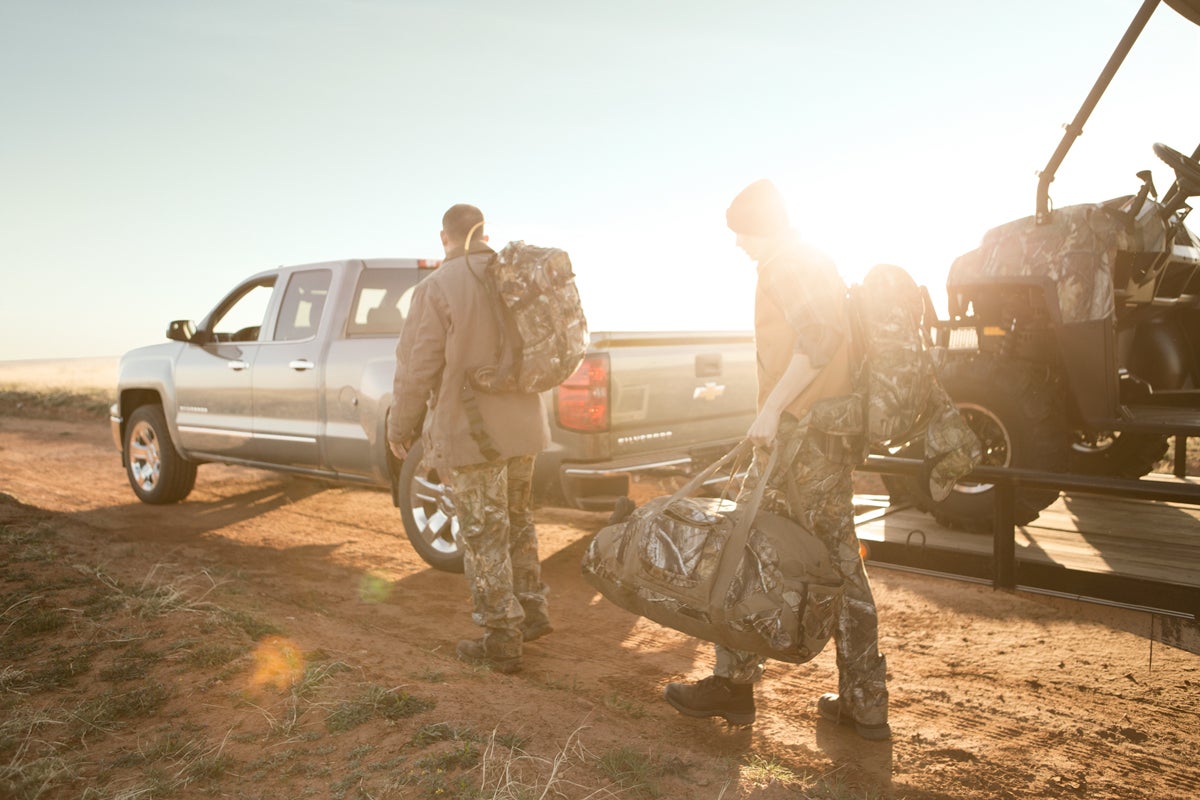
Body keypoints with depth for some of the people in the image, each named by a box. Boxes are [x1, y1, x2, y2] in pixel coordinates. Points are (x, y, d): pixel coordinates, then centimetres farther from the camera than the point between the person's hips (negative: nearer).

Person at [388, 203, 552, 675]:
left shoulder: (437, 288, -15)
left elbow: (417, 368, -14)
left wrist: (400, 428, 0)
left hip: (469, 435, -7)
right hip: (522, 427, 7)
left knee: (485, 538, 4)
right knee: (517, 523, 22)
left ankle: (501, 642, 13)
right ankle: (531, 612, 32)